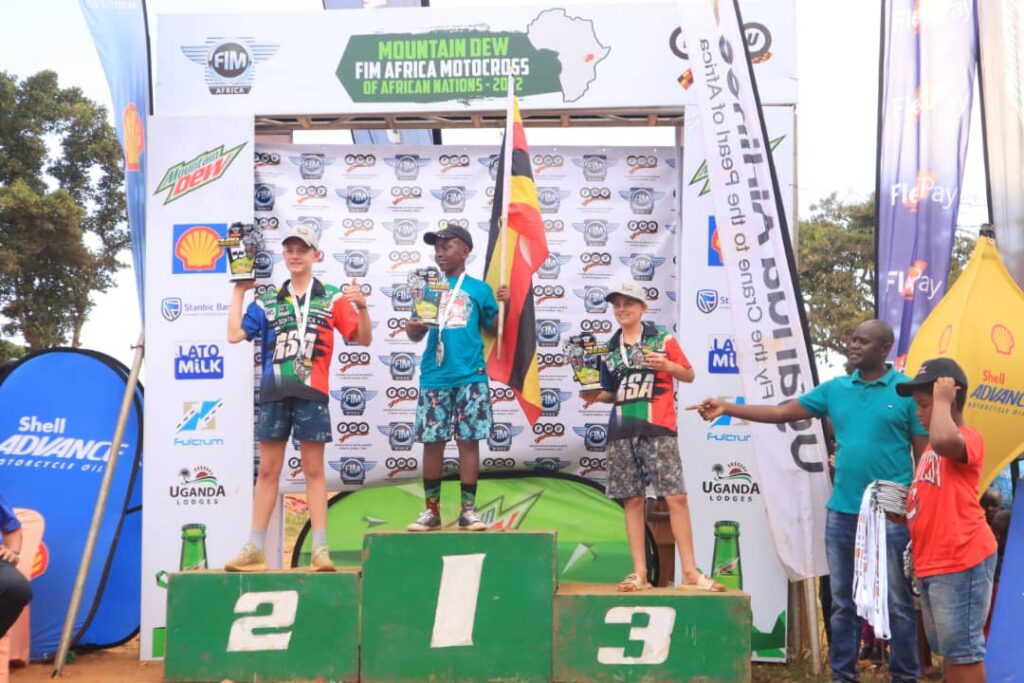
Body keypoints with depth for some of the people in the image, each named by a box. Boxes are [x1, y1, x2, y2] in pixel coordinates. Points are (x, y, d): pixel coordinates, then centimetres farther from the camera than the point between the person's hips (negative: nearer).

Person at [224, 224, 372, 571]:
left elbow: (363, 339, 2)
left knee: (314, 470, 1)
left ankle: (320, 549, 4)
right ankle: (255, 549, 12)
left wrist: (362, 307, -16)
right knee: (267, 470, 7)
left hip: (311, 393, -2)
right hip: (273, 393, 3)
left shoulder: (332, 297, 5)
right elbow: (235, 335, 3)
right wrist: (239, 290, 6)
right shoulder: (267, 299, 11)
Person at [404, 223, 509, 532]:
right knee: (432, 442, 4)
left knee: (469, 440, 0)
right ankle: (431, 510, 12)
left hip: (470, 376, -2)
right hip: (434, 377, 2)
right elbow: (416, 335, 14)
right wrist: (412, 328, -8)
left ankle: (468, 510, 6)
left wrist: (503, 305, -7)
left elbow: (494, 329, 8)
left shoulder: (479, 289, 7)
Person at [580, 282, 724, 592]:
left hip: (658, 430, -4)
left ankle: (690, 571, -1)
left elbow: (689, 375, 8)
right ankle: (639, 573, 7)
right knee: (632, 500, 3)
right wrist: (596, 396, 2)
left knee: (676, 497, -8)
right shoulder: (610, 349, 16)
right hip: (621, 433, 4)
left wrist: (666, 365, -11)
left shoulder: (662, 339, 5)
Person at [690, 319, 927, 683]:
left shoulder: (908, 391, -4)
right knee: (843, 602, 12)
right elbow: (781, 412, 7)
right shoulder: (836, 388, 8)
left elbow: (925, 454, -3)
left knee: (897, 603, 5)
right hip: (842, 512, 4)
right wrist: (726, 408, -1)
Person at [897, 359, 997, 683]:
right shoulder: (933, 446, 17)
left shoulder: (968, 437, -13)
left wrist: (941, 400, -23)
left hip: (961, 560, -10)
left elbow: (943, 440, -38)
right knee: (948, 646, 17)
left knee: (962, 646, -4)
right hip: (933, 562, 10)